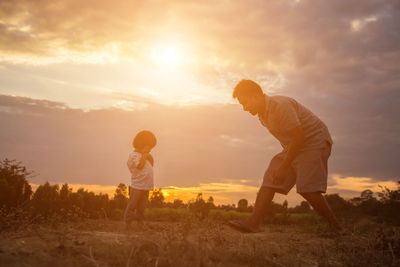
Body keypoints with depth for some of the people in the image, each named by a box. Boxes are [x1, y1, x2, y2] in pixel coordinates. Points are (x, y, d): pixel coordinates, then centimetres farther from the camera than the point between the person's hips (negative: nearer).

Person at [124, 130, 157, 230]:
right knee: (132, 205, -2)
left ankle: (140, 223, 21)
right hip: (137, 185, -9)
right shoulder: (133, 155, -11)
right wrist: (144, 153, -17)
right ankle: (128, 223, 4)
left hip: (146, 186, 9)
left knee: (142, 207, 13)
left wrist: (148, 154, 8)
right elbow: (140, 166, -26)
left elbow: (151, 164, 19)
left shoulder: (145, 155, 19)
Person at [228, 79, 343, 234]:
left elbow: (298, 137, -25)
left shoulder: (280, 105, -23)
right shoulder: (262, 114, 7)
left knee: (307, 189, -19)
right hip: (293, 148, 9)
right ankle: (254, 223, -10)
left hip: (314, 142, -9)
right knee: (269, 180, -4)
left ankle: (336, 228, -4)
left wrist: (284, 167, -21)